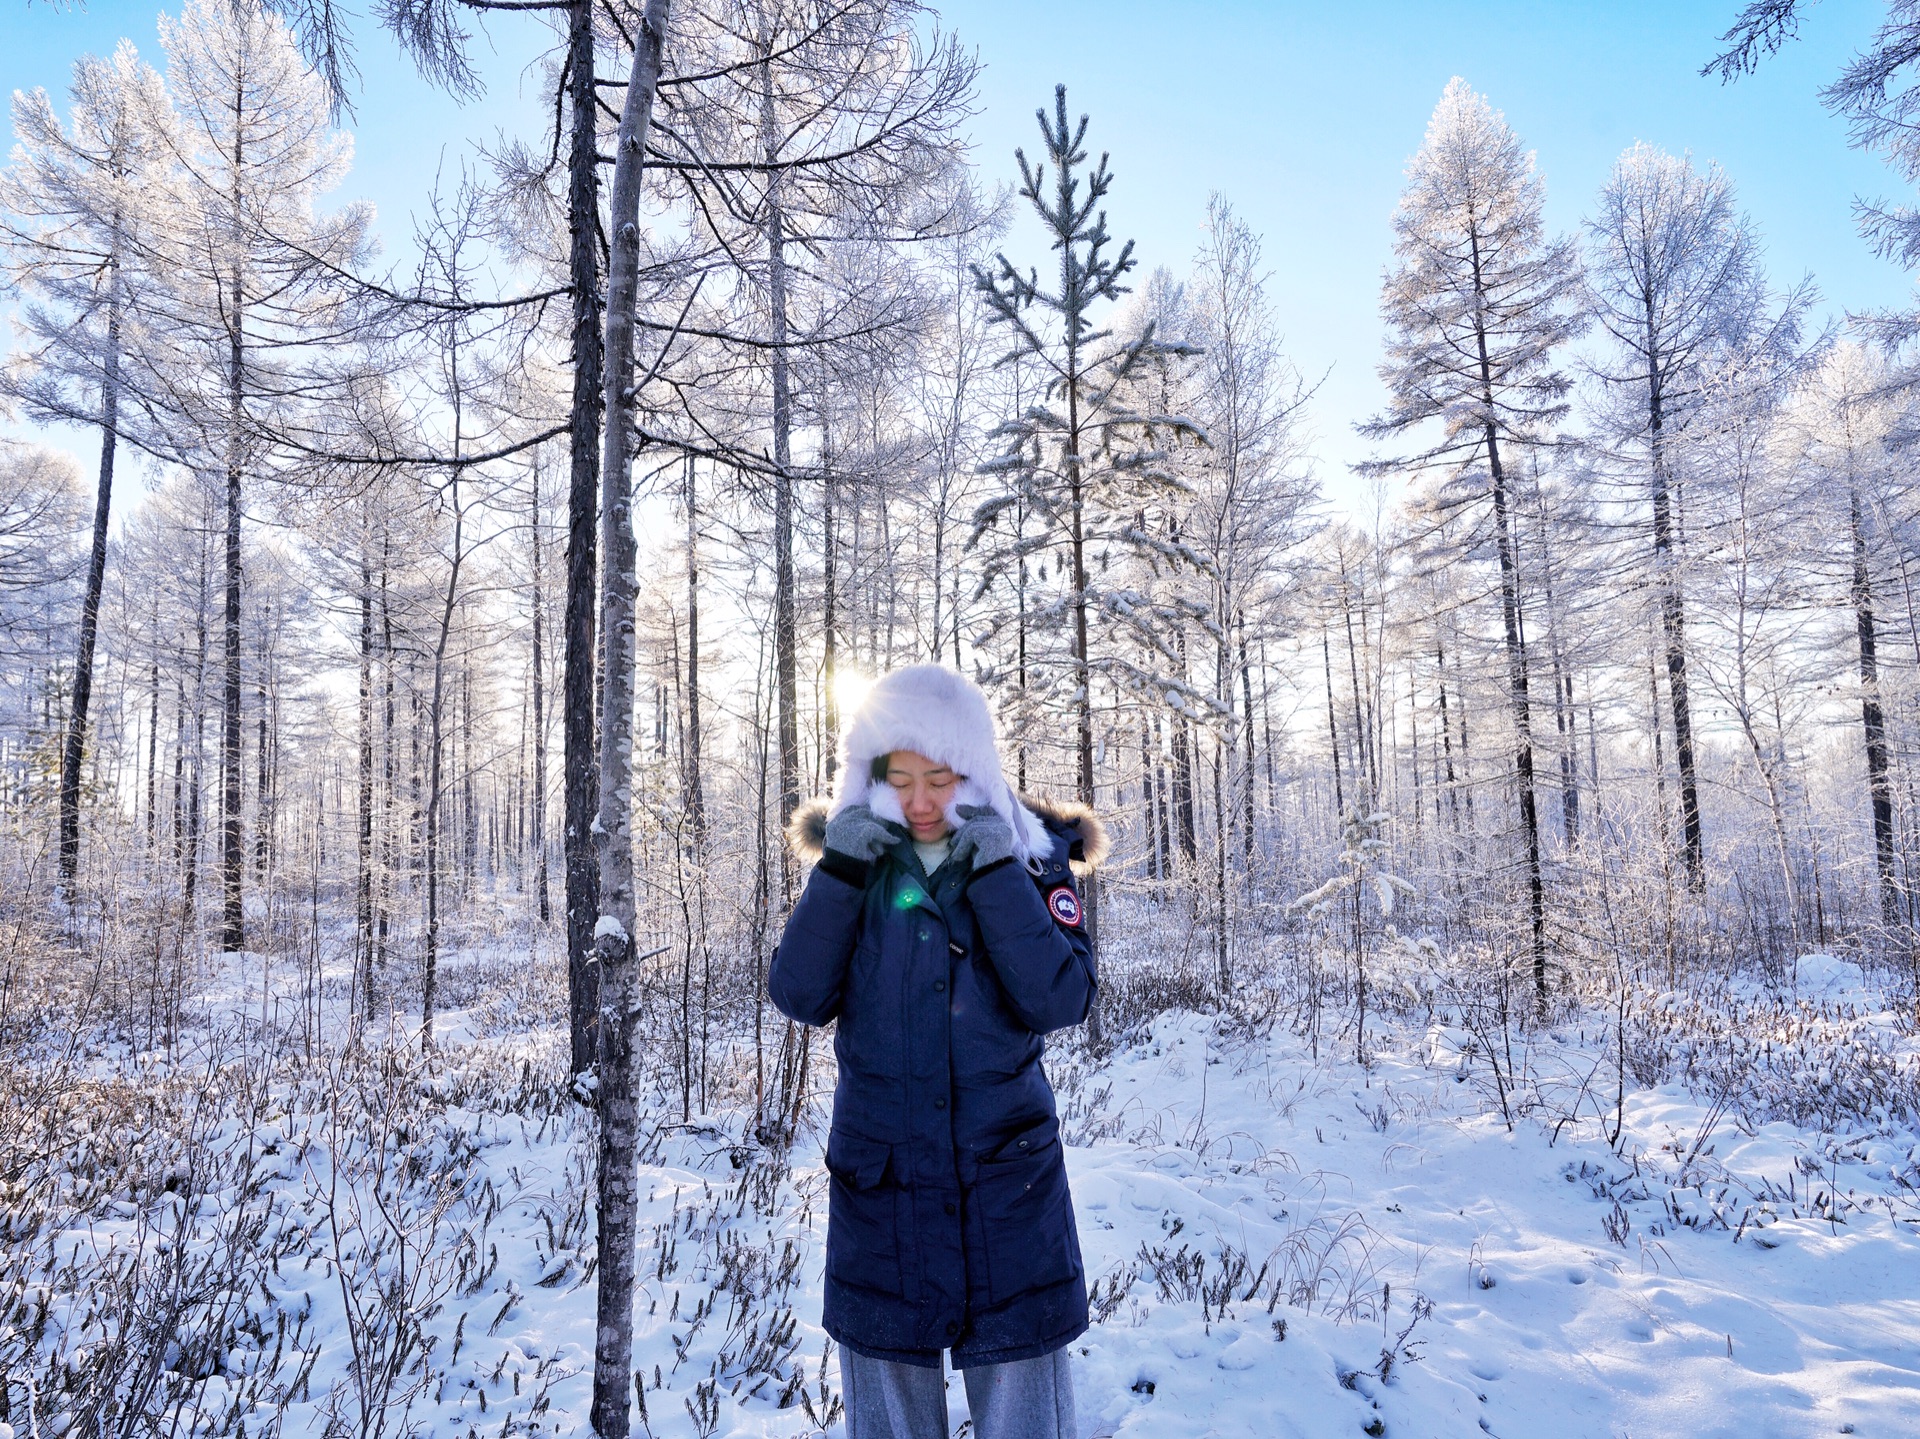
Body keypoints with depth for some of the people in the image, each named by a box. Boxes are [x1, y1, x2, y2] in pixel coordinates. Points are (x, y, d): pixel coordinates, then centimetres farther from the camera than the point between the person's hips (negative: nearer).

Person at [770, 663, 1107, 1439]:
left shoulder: (1031, 855, -5)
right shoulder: (855, 858, -1)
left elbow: (1060, 1000, -16)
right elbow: (800, 996, -9)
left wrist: (995, 871, -22)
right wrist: (840, 871, -19)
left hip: (1006, 1179, -1)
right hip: (879, 1181, 2)